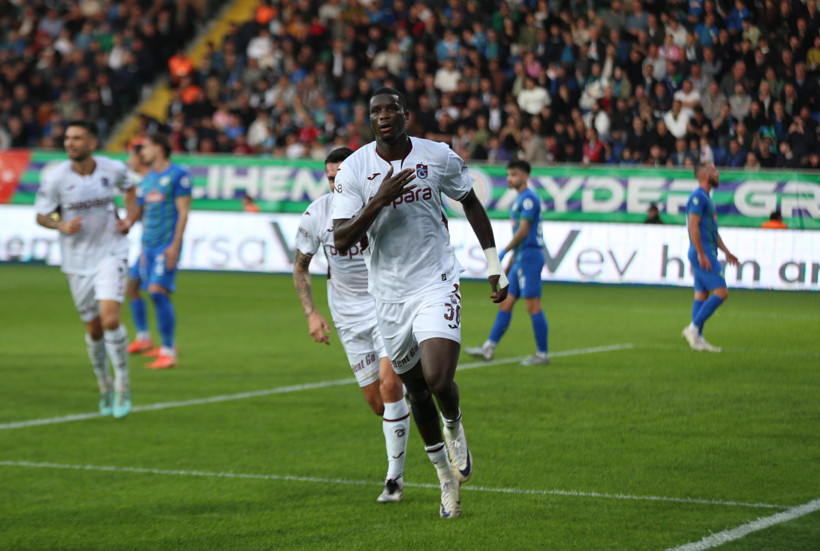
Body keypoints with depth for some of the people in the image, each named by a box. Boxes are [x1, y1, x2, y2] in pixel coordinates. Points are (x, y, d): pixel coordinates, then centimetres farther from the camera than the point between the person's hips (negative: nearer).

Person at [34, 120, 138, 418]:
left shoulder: (113, 169, -7)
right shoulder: (55, 178, -11)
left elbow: (128, 187, 16)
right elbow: (42, 216, -1)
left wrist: (130, 217, 0)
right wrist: (61, 226, -22)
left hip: (110, 254, -1)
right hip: (77, 261, 1)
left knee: (110, 319, -18)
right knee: (93, 329, 8)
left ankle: (123, 384, 0)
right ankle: (105, 387, 31)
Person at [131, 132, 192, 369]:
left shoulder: (178, 175, -4)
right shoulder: (147, 179, 17)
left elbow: (183, 212, -9)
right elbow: (137, 211, 24)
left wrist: (175, 245, -15)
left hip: (167, 244, -7)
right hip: (148, 243, 7)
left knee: (158, 291, -16)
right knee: (156, 295, 7)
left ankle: (168, 352, -16)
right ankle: (167, 344, 20)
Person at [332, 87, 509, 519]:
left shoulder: (438, 157, -5)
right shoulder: (354, 170, -7)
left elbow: (471, 204, 11)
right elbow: (341, 240, -12)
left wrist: (494, 264, 11)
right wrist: (379, 201, -26)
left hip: (436, 285, -2)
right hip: (389, 294, 2)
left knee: (439, 380, -20)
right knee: (415, 390, 12)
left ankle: (454, 426, 16)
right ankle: (447, 479, 30)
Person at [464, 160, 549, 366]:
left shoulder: (529, 198, -11)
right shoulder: (520, 199, 20)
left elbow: (523, 232, -17)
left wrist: (504, 252, -12)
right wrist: (510, 263, 24)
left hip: (529, 257, -10)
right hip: (521, 259, 10)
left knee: (533, 306, -8)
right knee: (505, 303, 9)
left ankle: (542, 354, -5)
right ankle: (489, 348, 11)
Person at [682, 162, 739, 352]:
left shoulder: (706, 198, 20)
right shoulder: (698, 197, -12)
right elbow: (693, 226, -20)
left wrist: (726, 252, 23)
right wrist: (701, 254, -23)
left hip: (707, 254, 10)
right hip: (703, 253, -10)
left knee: (701, 296, 8)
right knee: (721, 292, -14)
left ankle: (697, 338, 9)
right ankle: (693, 328, -13)